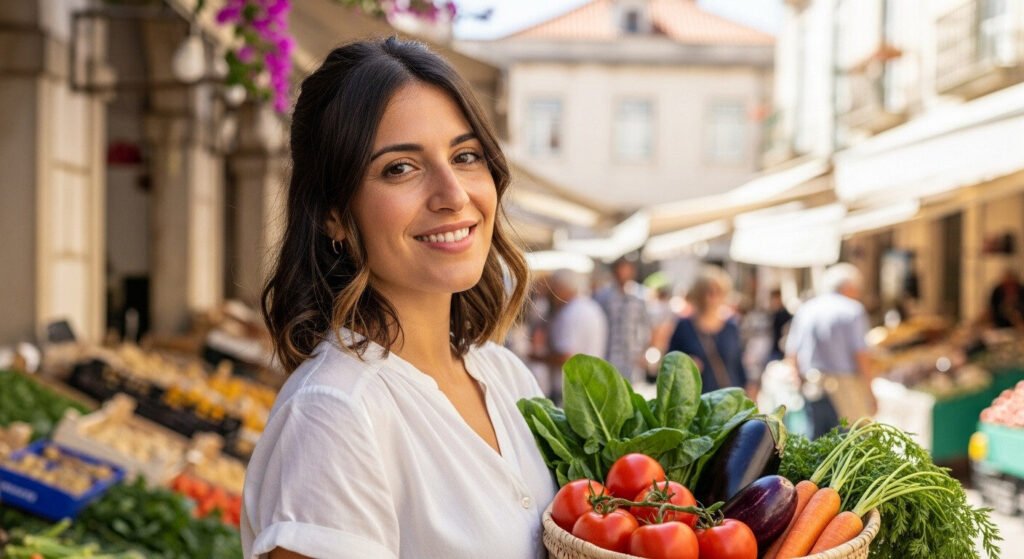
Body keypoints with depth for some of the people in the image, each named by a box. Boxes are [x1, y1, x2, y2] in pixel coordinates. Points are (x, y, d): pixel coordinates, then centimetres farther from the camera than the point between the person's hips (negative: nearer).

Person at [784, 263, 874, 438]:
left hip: (811, 389, 5)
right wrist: (869, 390, 0)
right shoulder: (852, 310, -3)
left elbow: (791, 355, 11)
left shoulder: (804, 310, 13)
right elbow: (861, 354, -8)